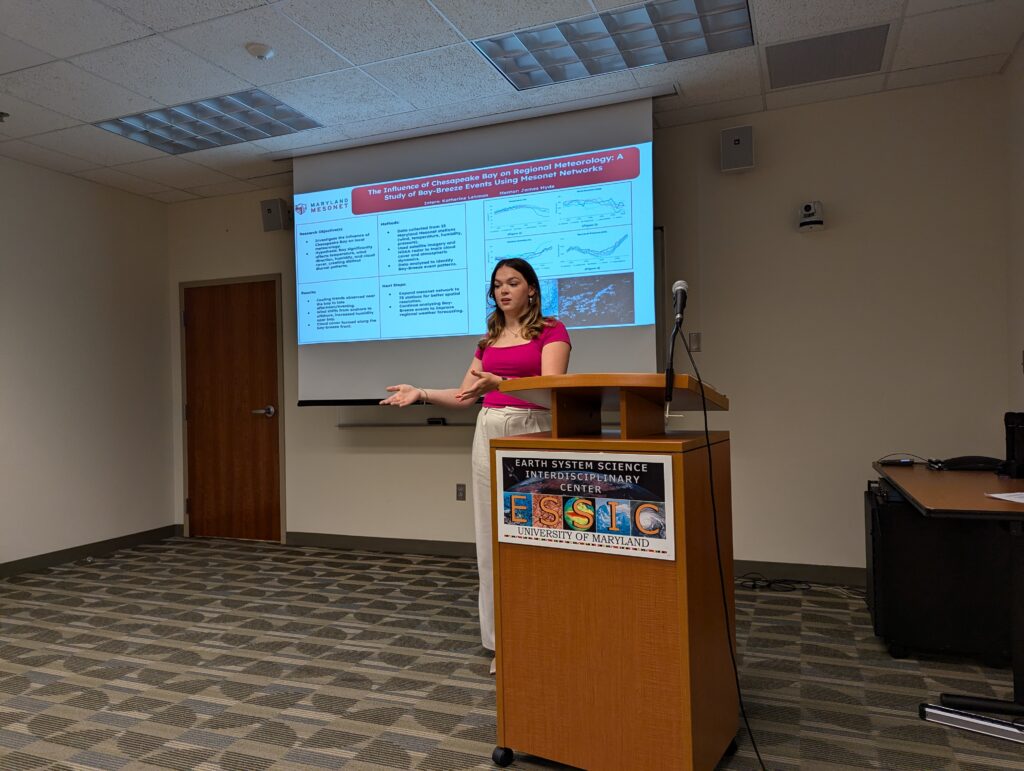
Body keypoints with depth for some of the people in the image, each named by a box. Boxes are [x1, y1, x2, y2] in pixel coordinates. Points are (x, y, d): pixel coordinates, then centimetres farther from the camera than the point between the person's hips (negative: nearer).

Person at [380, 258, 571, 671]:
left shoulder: (552, 330, -2)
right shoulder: (488, 339, 16)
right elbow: (465, 396, 15)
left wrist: (499, 382, -31)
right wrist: (420, 393, 1)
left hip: (532, 432, -6)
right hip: (489, 433, 6)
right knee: (492, 535, 7)